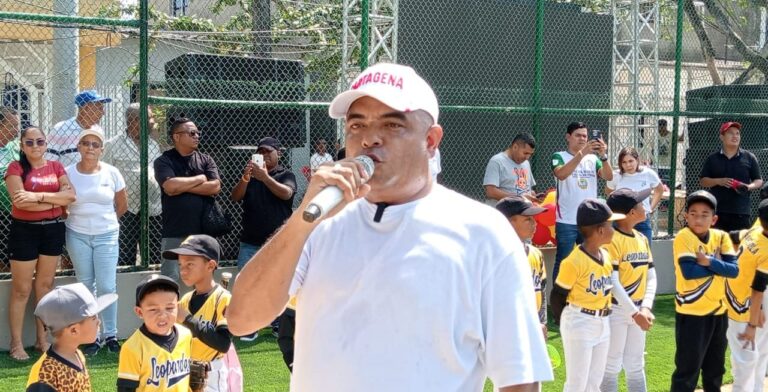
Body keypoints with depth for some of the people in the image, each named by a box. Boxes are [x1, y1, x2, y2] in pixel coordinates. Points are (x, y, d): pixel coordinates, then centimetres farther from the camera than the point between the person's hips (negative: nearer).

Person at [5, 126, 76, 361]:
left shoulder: (55, 167, 7)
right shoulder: (16, 168, -5)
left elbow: (70, 196, -7)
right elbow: (20, 201, -19)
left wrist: (38, 196, -18)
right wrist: (56, 199, -14)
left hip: (53, 229, 4)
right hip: (24, 230, -4)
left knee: (45, 285, 11)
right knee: (21, 289, 0)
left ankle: (42, 338, 21)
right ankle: (16, 344, 6)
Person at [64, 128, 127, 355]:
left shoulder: (112, 173, -4)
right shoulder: (69, 173, -4)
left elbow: (122, 205, 8)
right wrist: (81, 219, 2)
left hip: (106, 236, 0)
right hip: (78, 236, 1)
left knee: (107, 286, -4)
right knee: (86, 286, 6)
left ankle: (110, 335, 8)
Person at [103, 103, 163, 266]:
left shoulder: (154, 145, 13)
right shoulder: (113, 145, 0)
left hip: (154, 211, 4)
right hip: (127, 211, -4)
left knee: (156, 258, 7)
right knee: (125, 260, 1)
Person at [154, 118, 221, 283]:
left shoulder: (206, 160, 10)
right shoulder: (164, 161, 0)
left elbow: (215, 187, -4)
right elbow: (170, 187, -17)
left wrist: (182, 186, -8)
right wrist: (200, 179, -4)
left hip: (203, 231, 3)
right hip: (174, 233, -3)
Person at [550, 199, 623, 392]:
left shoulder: (606, 256, 6)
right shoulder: (575, 261, -20)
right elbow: (557, 297, -12)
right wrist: (568, 325, 1)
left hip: (603, 325, 8)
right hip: (579, 325, -8)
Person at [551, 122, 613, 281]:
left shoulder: (593, 158, 8)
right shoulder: (559, 156, -2)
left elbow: (609, 177, -6)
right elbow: (561, 174, -23)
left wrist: (603, 156, -23)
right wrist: (582, 153, -31)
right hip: (566, 221, -4)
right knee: (563, 262, 1)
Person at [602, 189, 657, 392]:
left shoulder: (643, 239, 9)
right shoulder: (611, 240, -16)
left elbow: (651, 277, 9)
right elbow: (612, 282, -20)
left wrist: (646, 308, -7)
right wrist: (634, 313, -20)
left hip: (637, 310, 8)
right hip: (615, 310, -8)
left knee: (636, 366, 15)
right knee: (611, 366, 0)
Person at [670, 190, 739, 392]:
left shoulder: (721, 237, 2)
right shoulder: (683, 238, -14)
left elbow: (734, 270, -8)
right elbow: (689, 272, -26)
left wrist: (709, 262, -21)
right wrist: (718, 263, -14)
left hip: (718, 311, 6)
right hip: (691, 313, -6)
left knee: (715, 368, 19)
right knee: (688, 369, -3)